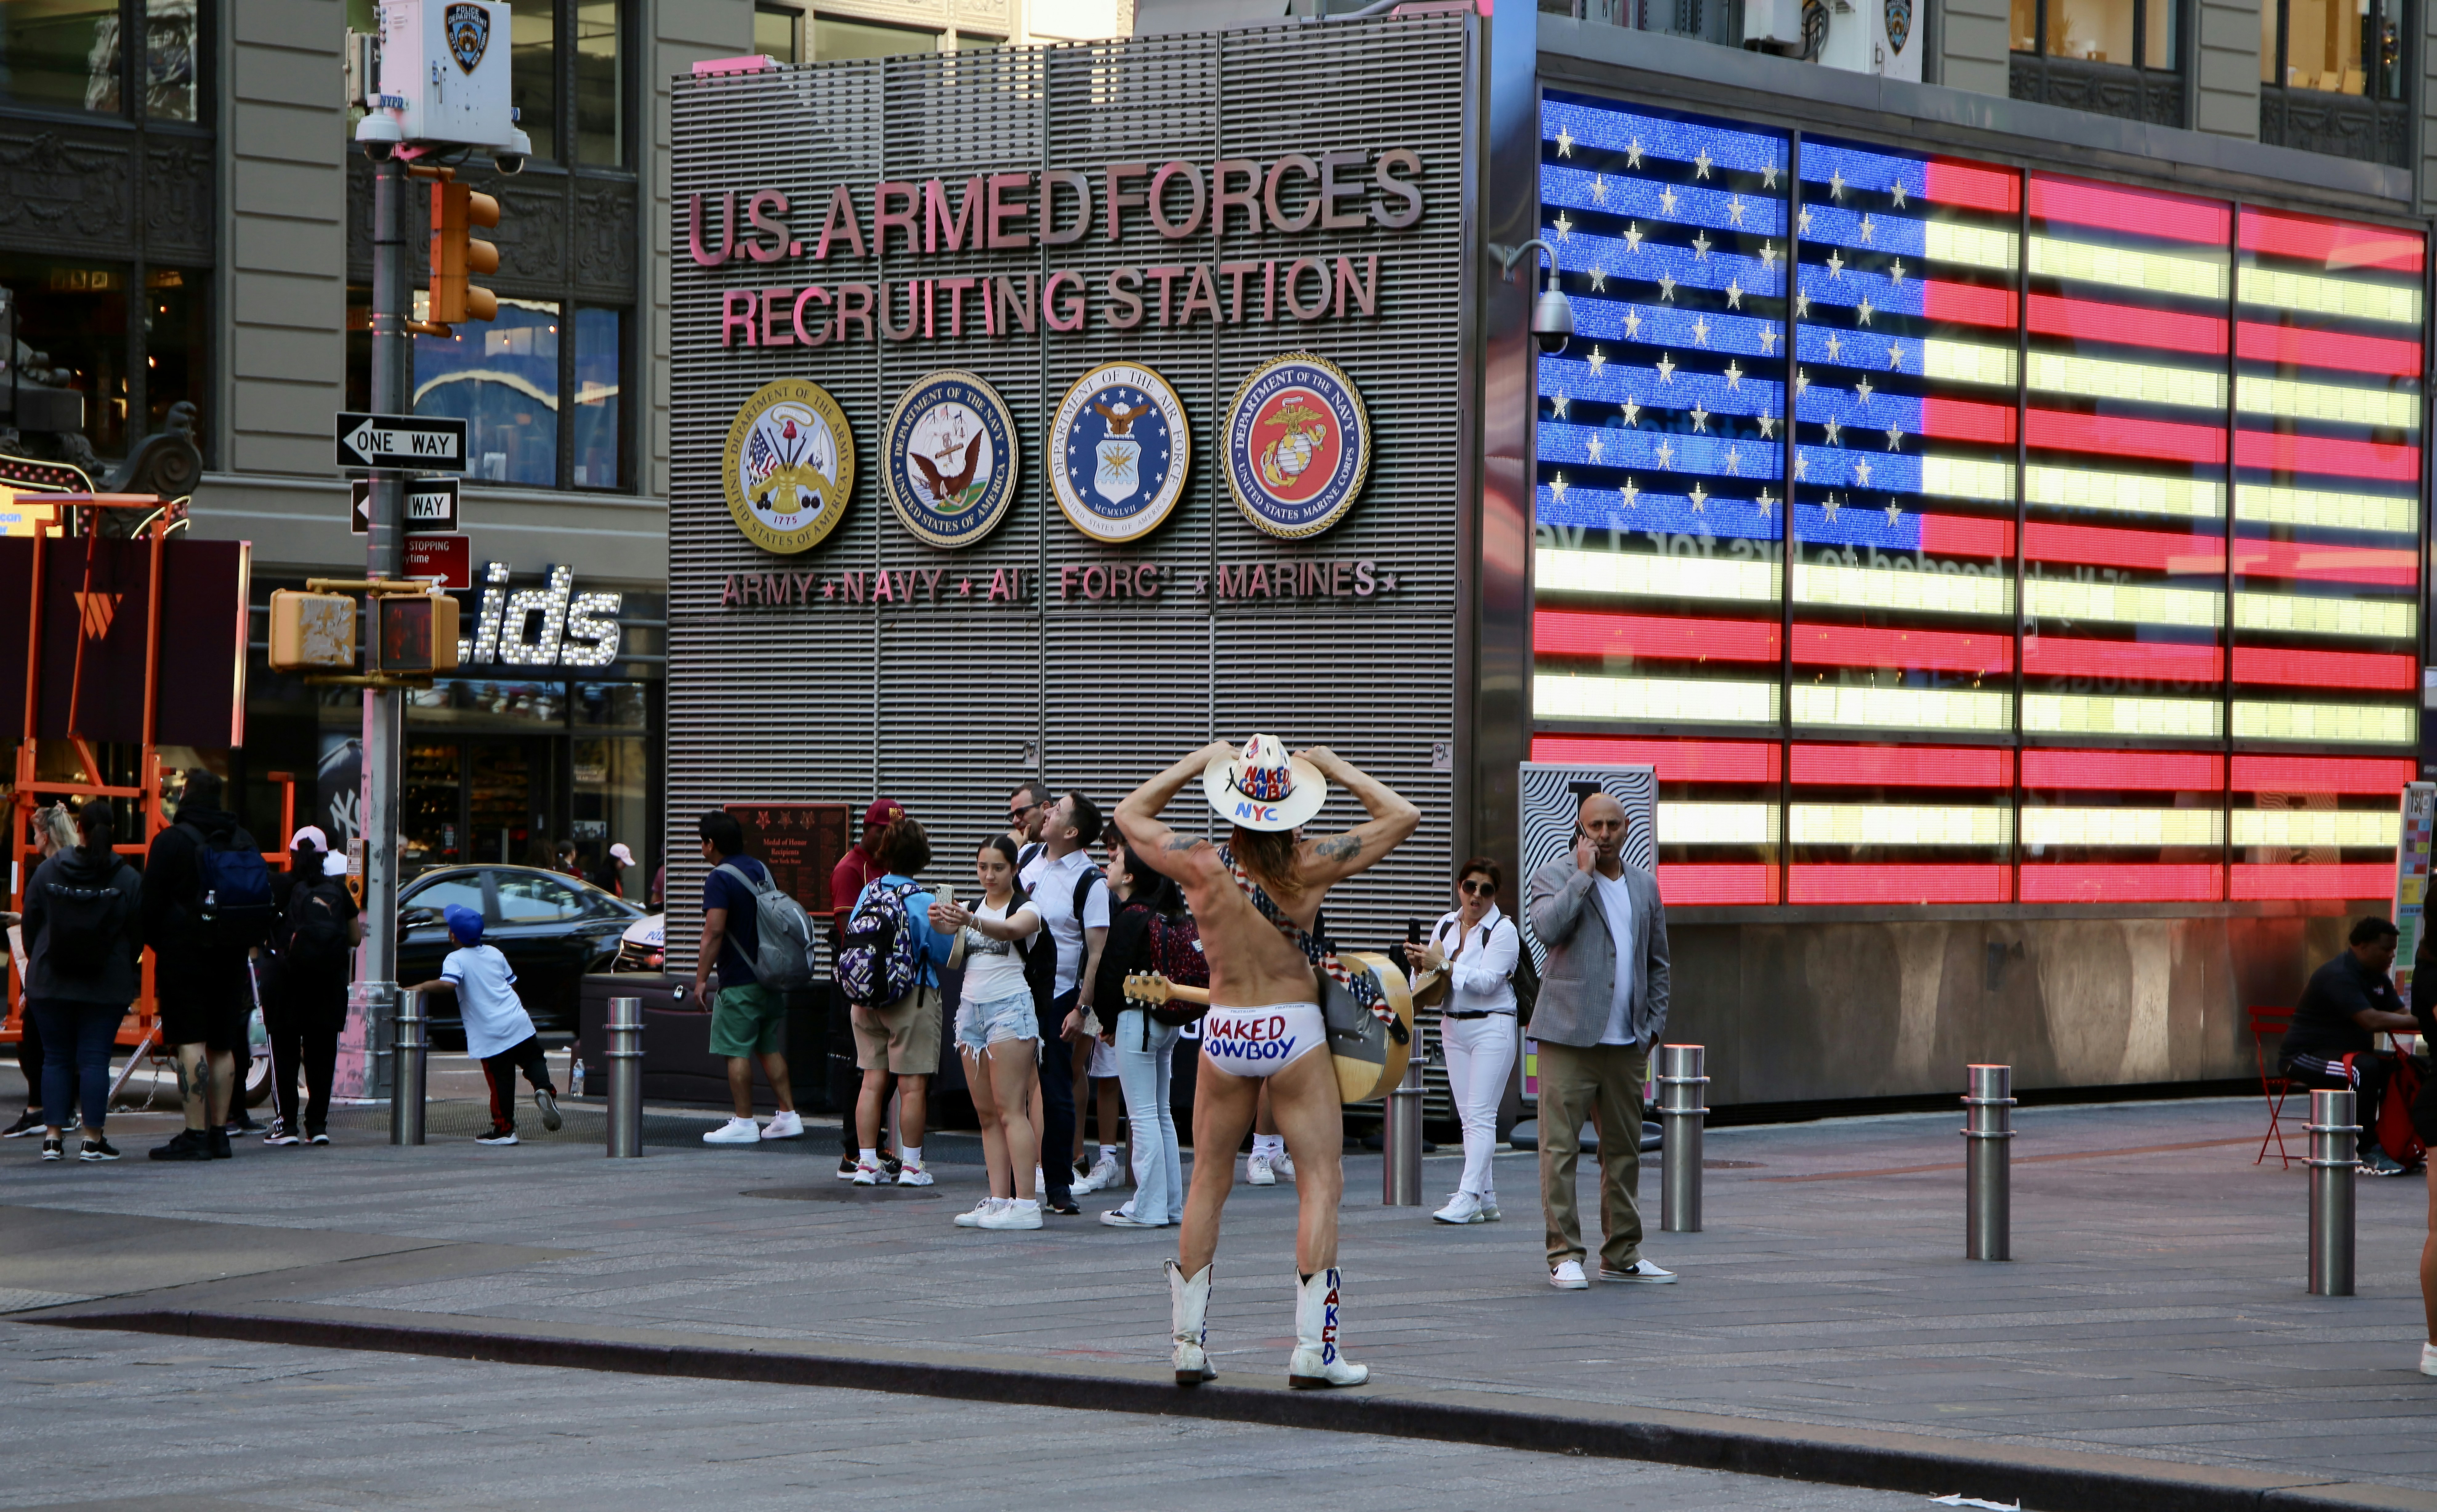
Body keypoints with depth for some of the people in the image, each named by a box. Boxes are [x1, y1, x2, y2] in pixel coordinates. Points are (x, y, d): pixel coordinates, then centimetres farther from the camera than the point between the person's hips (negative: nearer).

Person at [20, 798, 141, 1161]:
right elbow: (138, 935, -2)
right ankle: (93, 1138, 1)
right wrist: (128, 975, 15)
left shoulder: (47, 873, -3)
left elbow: (30, 925, 5)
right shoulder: (129, 880, -8)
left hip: (50, 982, 1)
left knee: (56, 1057, 9)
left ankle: (53, 1137, 6)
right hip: (107, 988, -1)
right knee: (95, 1058, 1)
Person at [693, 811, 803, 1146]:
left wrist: (700, 979, -18)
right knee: (770, 1047, 14)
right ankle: (788, 1116, 12)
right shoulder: (761, 870, 12)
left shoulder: (720, 879, -14)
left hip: (739, 980, -8)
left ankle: (744, 1123, -3)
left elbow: (714, 932, -22)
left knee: (737, 1050, -3)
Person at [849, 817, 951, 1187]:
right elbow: (944, 955, -8)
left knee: (872, 1080, 9)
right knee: (913, 1084, 2)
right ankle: (910, 1166, 5)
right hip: (913, 999, -5)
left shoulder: (868, 892, -1)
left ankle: (866, 1163, 8)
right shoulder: (925, 902, -14)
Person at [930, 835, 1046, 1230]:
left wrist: (970, 920, -45)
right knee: (986, 1113, 3)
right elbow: (955, 958, -4)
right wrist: (944, 925, -27)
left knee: (1010, 1109, -11)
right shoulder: (971, 908, 13)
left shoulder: (1026, 909, -3)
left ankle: (1026, 1204, -14)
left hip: (1010, 1007, -6)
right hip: (972, 1007, 6)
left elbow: (1008, 930, -26)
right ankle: (998, 1199, 3)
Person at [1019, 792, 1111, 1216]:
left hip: (1056, 997, -6)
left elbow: (1098, 951, -13)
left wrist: (1082, 1009, -17)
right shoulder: (1030, 859, 10)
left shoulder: (1089, 882, -10)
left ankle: (1058, 1186, 6)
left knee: (1056, 1093, -2)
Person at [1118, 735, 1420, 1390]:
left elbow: (1131, 813, 12)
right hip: (1295, 1029, -3)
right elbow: (1400, 816, 1)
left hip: (1224, 1033, 3)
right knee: (1320, 1182, -1)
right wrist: (1337, 770, 8)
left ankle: (1188, 1343, 14)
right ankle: (1313, 1349, -8)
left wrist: (1196, 764, 15)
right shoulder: (1310, 868, -10)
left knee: (1208, 1183, 13)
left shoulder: (1202, 867, -7)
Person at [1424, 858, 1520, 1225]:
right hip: (1453, 1026, 7)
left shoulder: (1504, 930, -7)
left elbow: (1486, 981, -17)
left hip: (1491, 1026, -7)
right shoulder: (1446, 925, 12)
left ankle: (1469, 1198, -16)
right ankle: (1486, 1198, 8)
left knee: (1481, 1115, -11)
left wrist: (1445, 965, -18)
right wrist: (1422, 965, -10)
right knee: (1467, 1115, 5)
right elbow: (1431, 968, 12)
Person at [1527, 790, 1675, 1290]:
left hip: (1626, 1042, 5)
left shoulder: (1644, 885, 16)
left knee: (1624, 1151, 9)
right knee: (1561, 1148, -8)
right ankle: (1565, 1255, -5)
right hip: (1569, 1036, -5)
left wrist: (1653, 1025, 12)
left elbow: (1658, 963, 21)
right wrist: (1584, 874, -15)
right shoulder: (1554, 876, 1)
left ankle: (1621, 1254, 16)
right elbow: (1548, 929, -20)